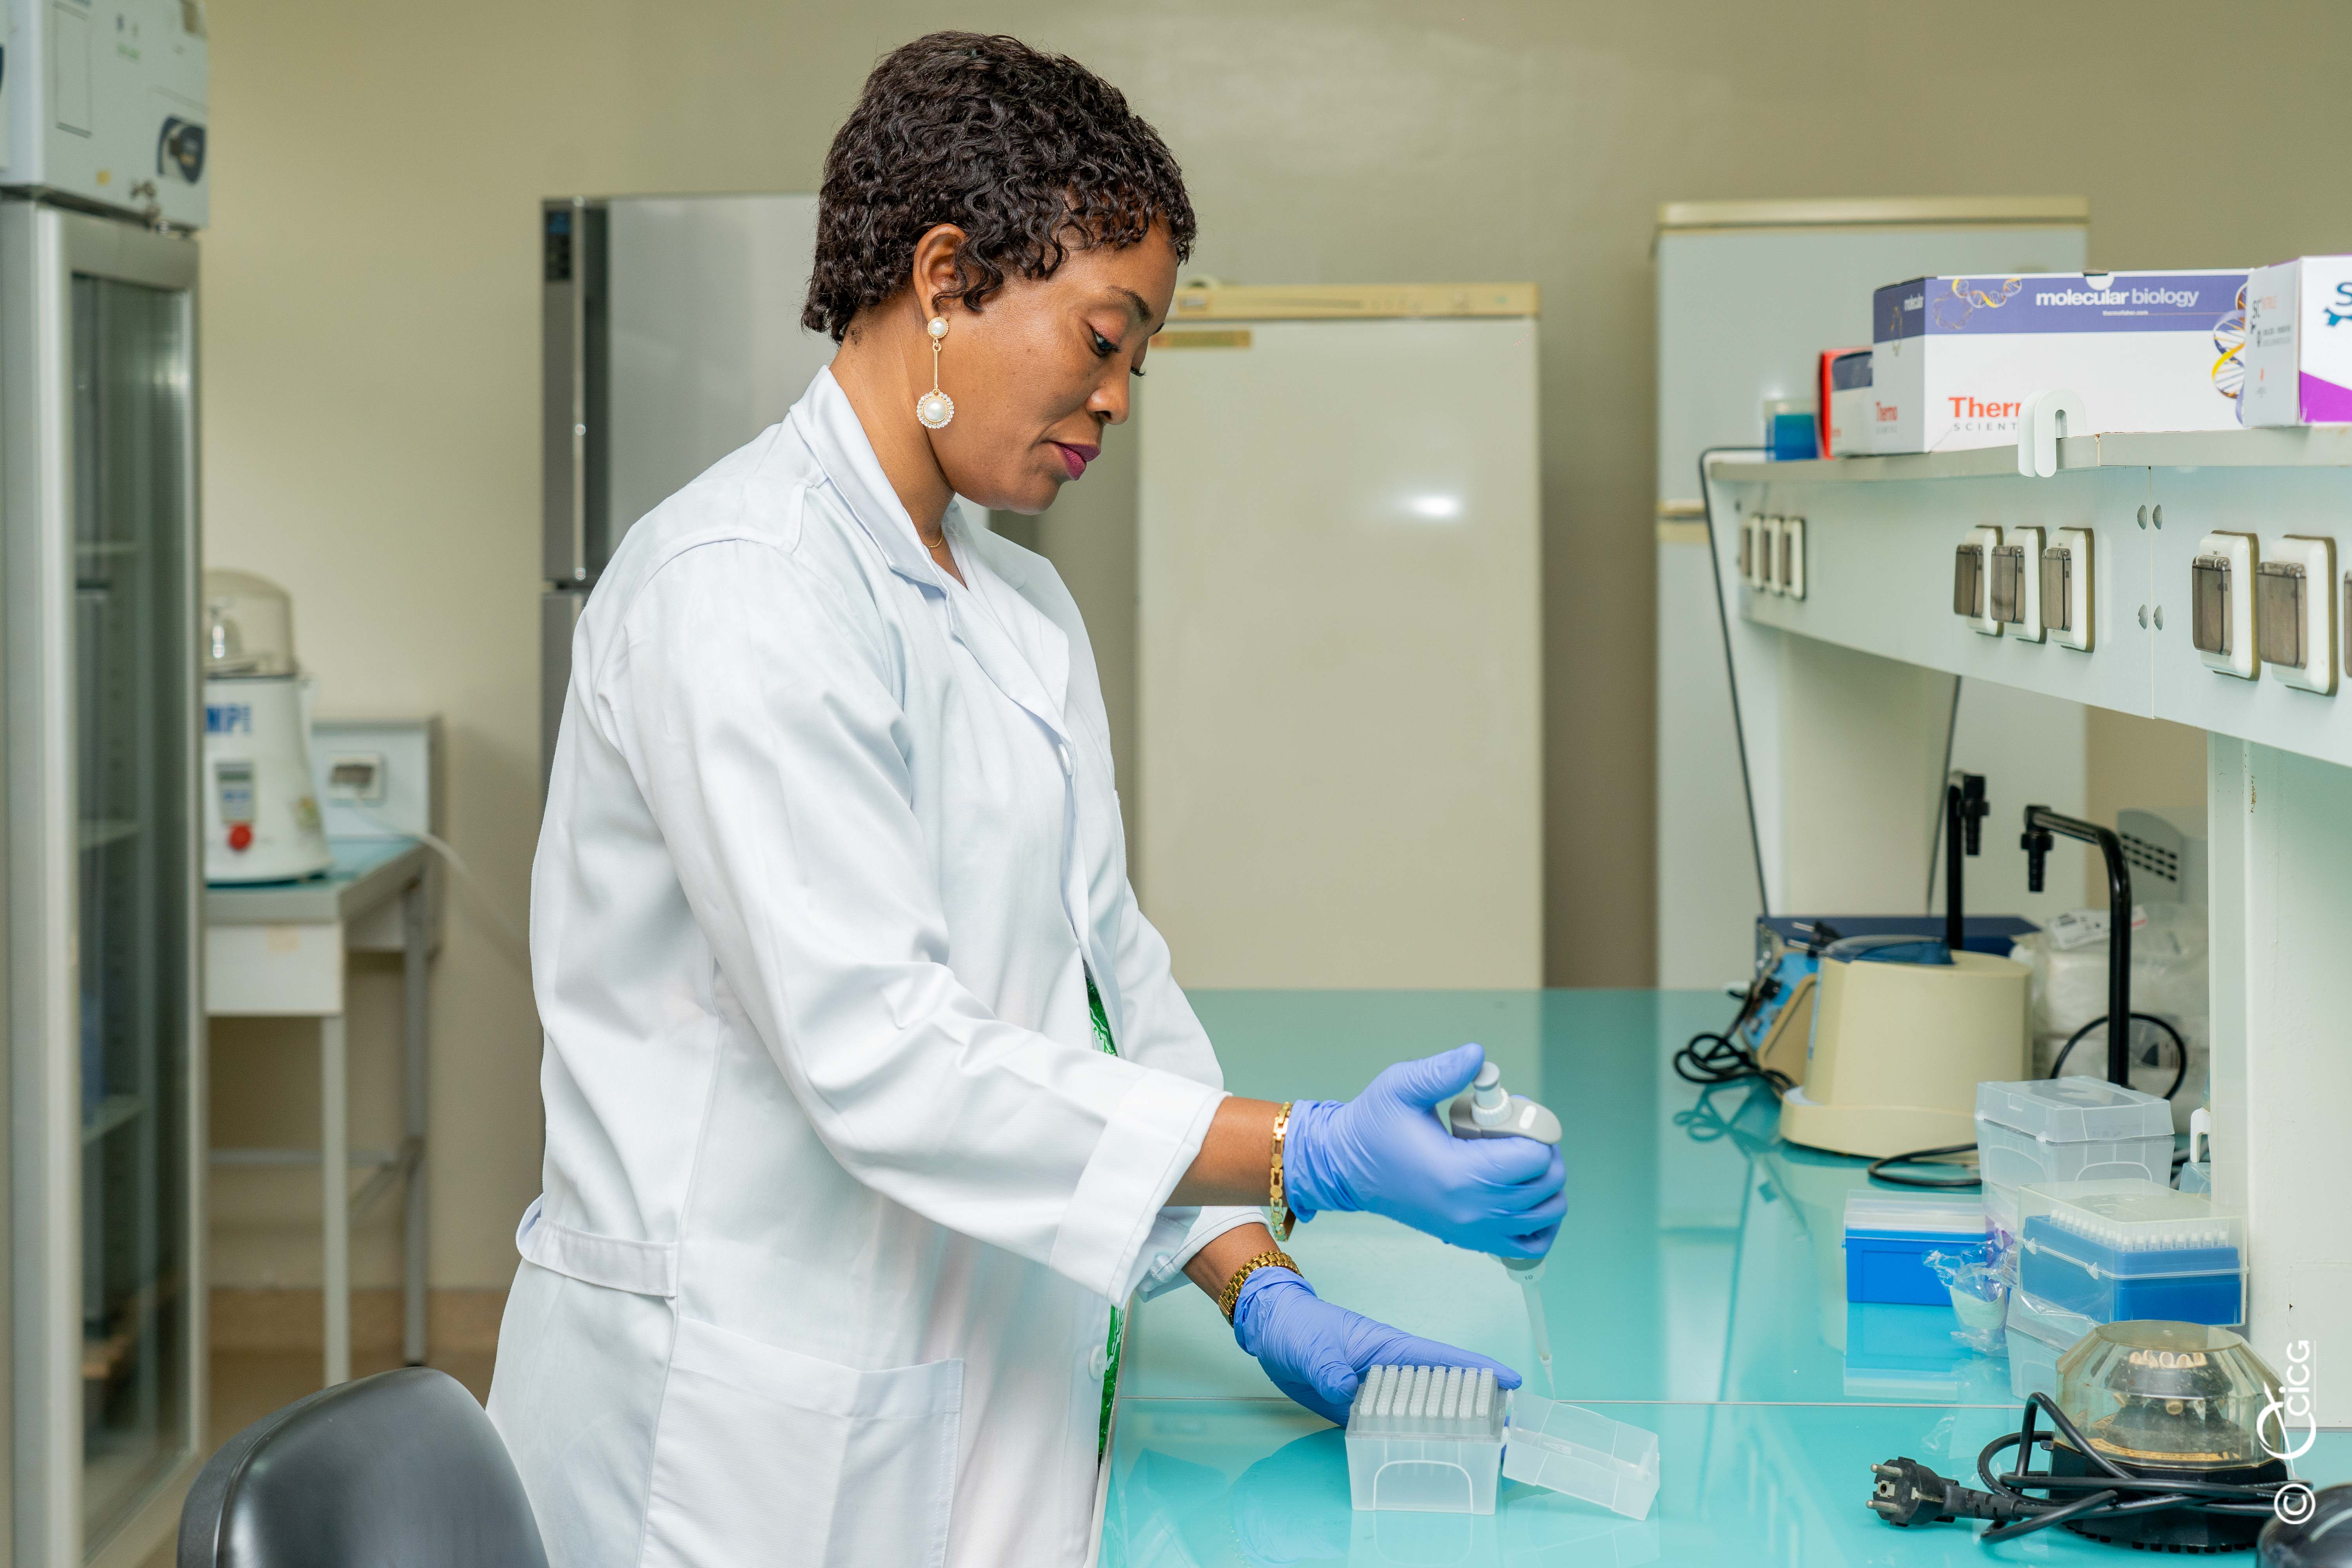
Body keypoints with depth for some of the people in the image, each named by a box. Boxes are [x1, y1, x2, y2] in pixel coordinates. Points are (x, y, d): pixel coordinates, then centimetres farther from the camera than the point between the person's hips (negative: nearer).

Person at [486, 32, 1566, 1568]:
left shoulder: (1028, 612, 12)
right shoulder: (735, 588, -17)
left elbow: (1114, 977, 14)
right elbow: (873, 1051, -24)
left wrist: (1262, 1289, 1)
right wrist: (1308, 1157, -25)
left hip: (976, 1411, 8)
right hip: (761, 1439, -8)